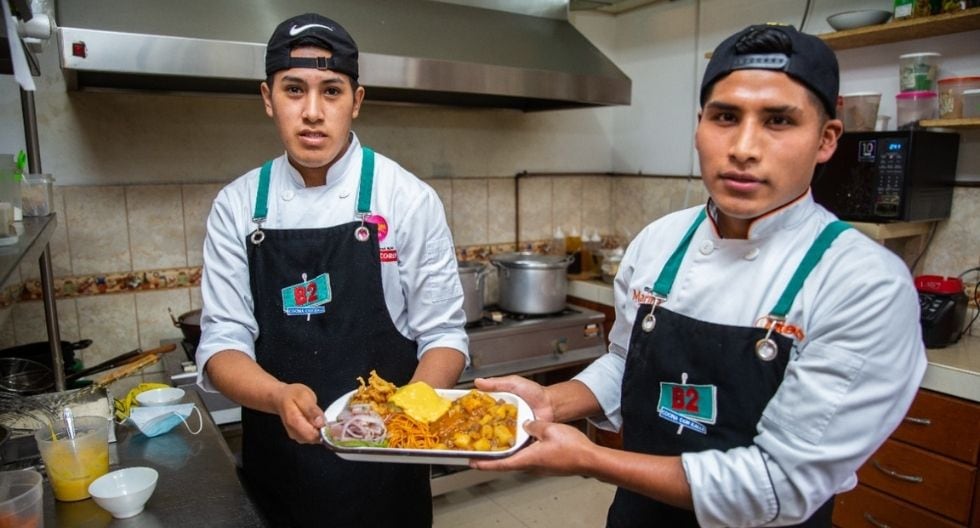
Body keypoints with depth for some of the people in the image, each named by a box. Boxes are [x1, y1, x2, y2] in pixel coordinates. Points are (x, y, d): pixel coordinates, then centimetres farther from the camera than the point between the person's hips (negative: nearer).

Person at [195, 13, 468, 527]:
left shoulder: (409, 199, -11)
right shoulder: (236, 206, -3)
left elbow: (442, 334, -7)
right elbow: (222, 342, -5)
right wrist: (282, 397, -25)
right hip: (275, 461, 3)